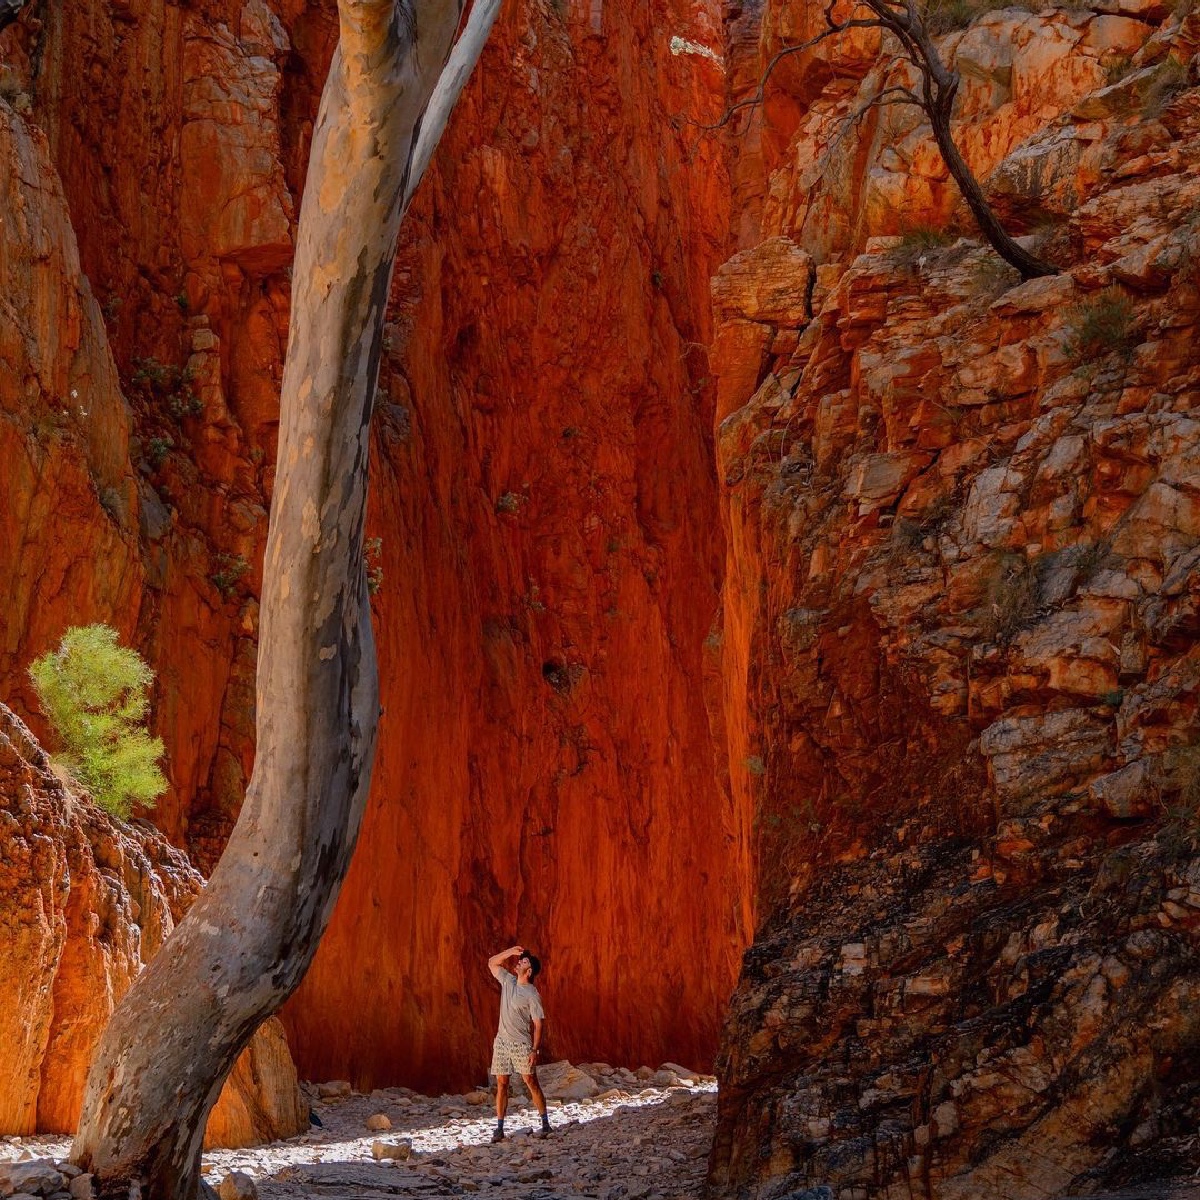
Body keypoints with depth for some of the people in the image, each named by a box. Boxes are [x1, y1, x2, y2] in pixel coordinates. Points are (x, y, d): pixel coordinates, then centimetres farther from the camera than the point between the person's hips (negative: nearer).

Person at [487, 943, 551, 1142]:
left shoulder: (532, 995, -11)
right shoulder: (508, 981, 7)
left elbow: (538, 1024, -12)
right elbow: (492, 963, 17)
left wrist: (535, 1050, -19)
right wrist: (511, 952, 2)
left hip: (521, 1044, -6)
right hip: (502, 1042, 6)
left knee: (531, 1083, -2)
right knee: (501, 1084, 3)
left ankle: (545, 1123, 6)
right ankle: (499, 1129, 4)